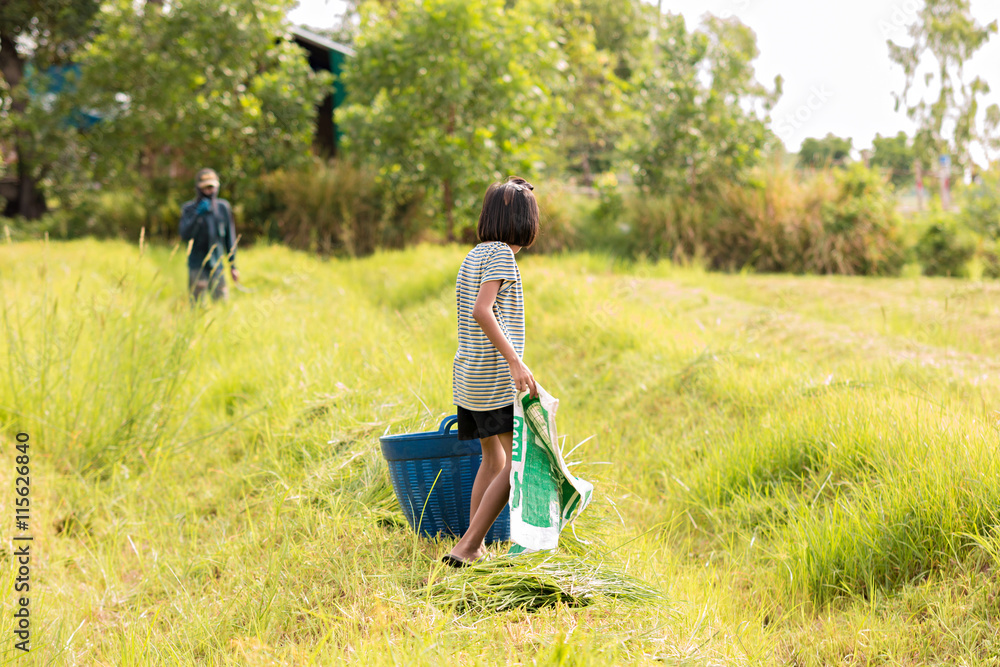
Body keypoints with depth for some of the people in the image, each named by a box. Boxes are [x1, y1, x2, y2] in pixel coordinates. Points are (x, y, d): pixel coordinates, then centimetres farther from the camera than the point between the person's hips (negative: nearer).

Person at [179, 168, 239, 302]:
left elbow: (230, 237, 12)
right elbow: (185, 235, -13)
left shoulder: (223, 207, 8)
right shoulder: (189, 208, 0)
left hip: (217, 266, 3)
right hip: (197, 266, -3)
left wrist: (233, 266, 11)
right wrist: (198, 214, -23)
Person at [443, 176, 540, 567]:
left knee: (493, 458, 17)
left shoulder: (474, 255, 14)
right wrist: (515, 362, -27)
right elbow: (482, 310, -23)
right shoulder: (500, 254, -11)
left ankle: (476, 549, 17)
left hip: (468, 373, 9)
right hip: (495, 376, -9)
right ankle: (467, 546, -13)